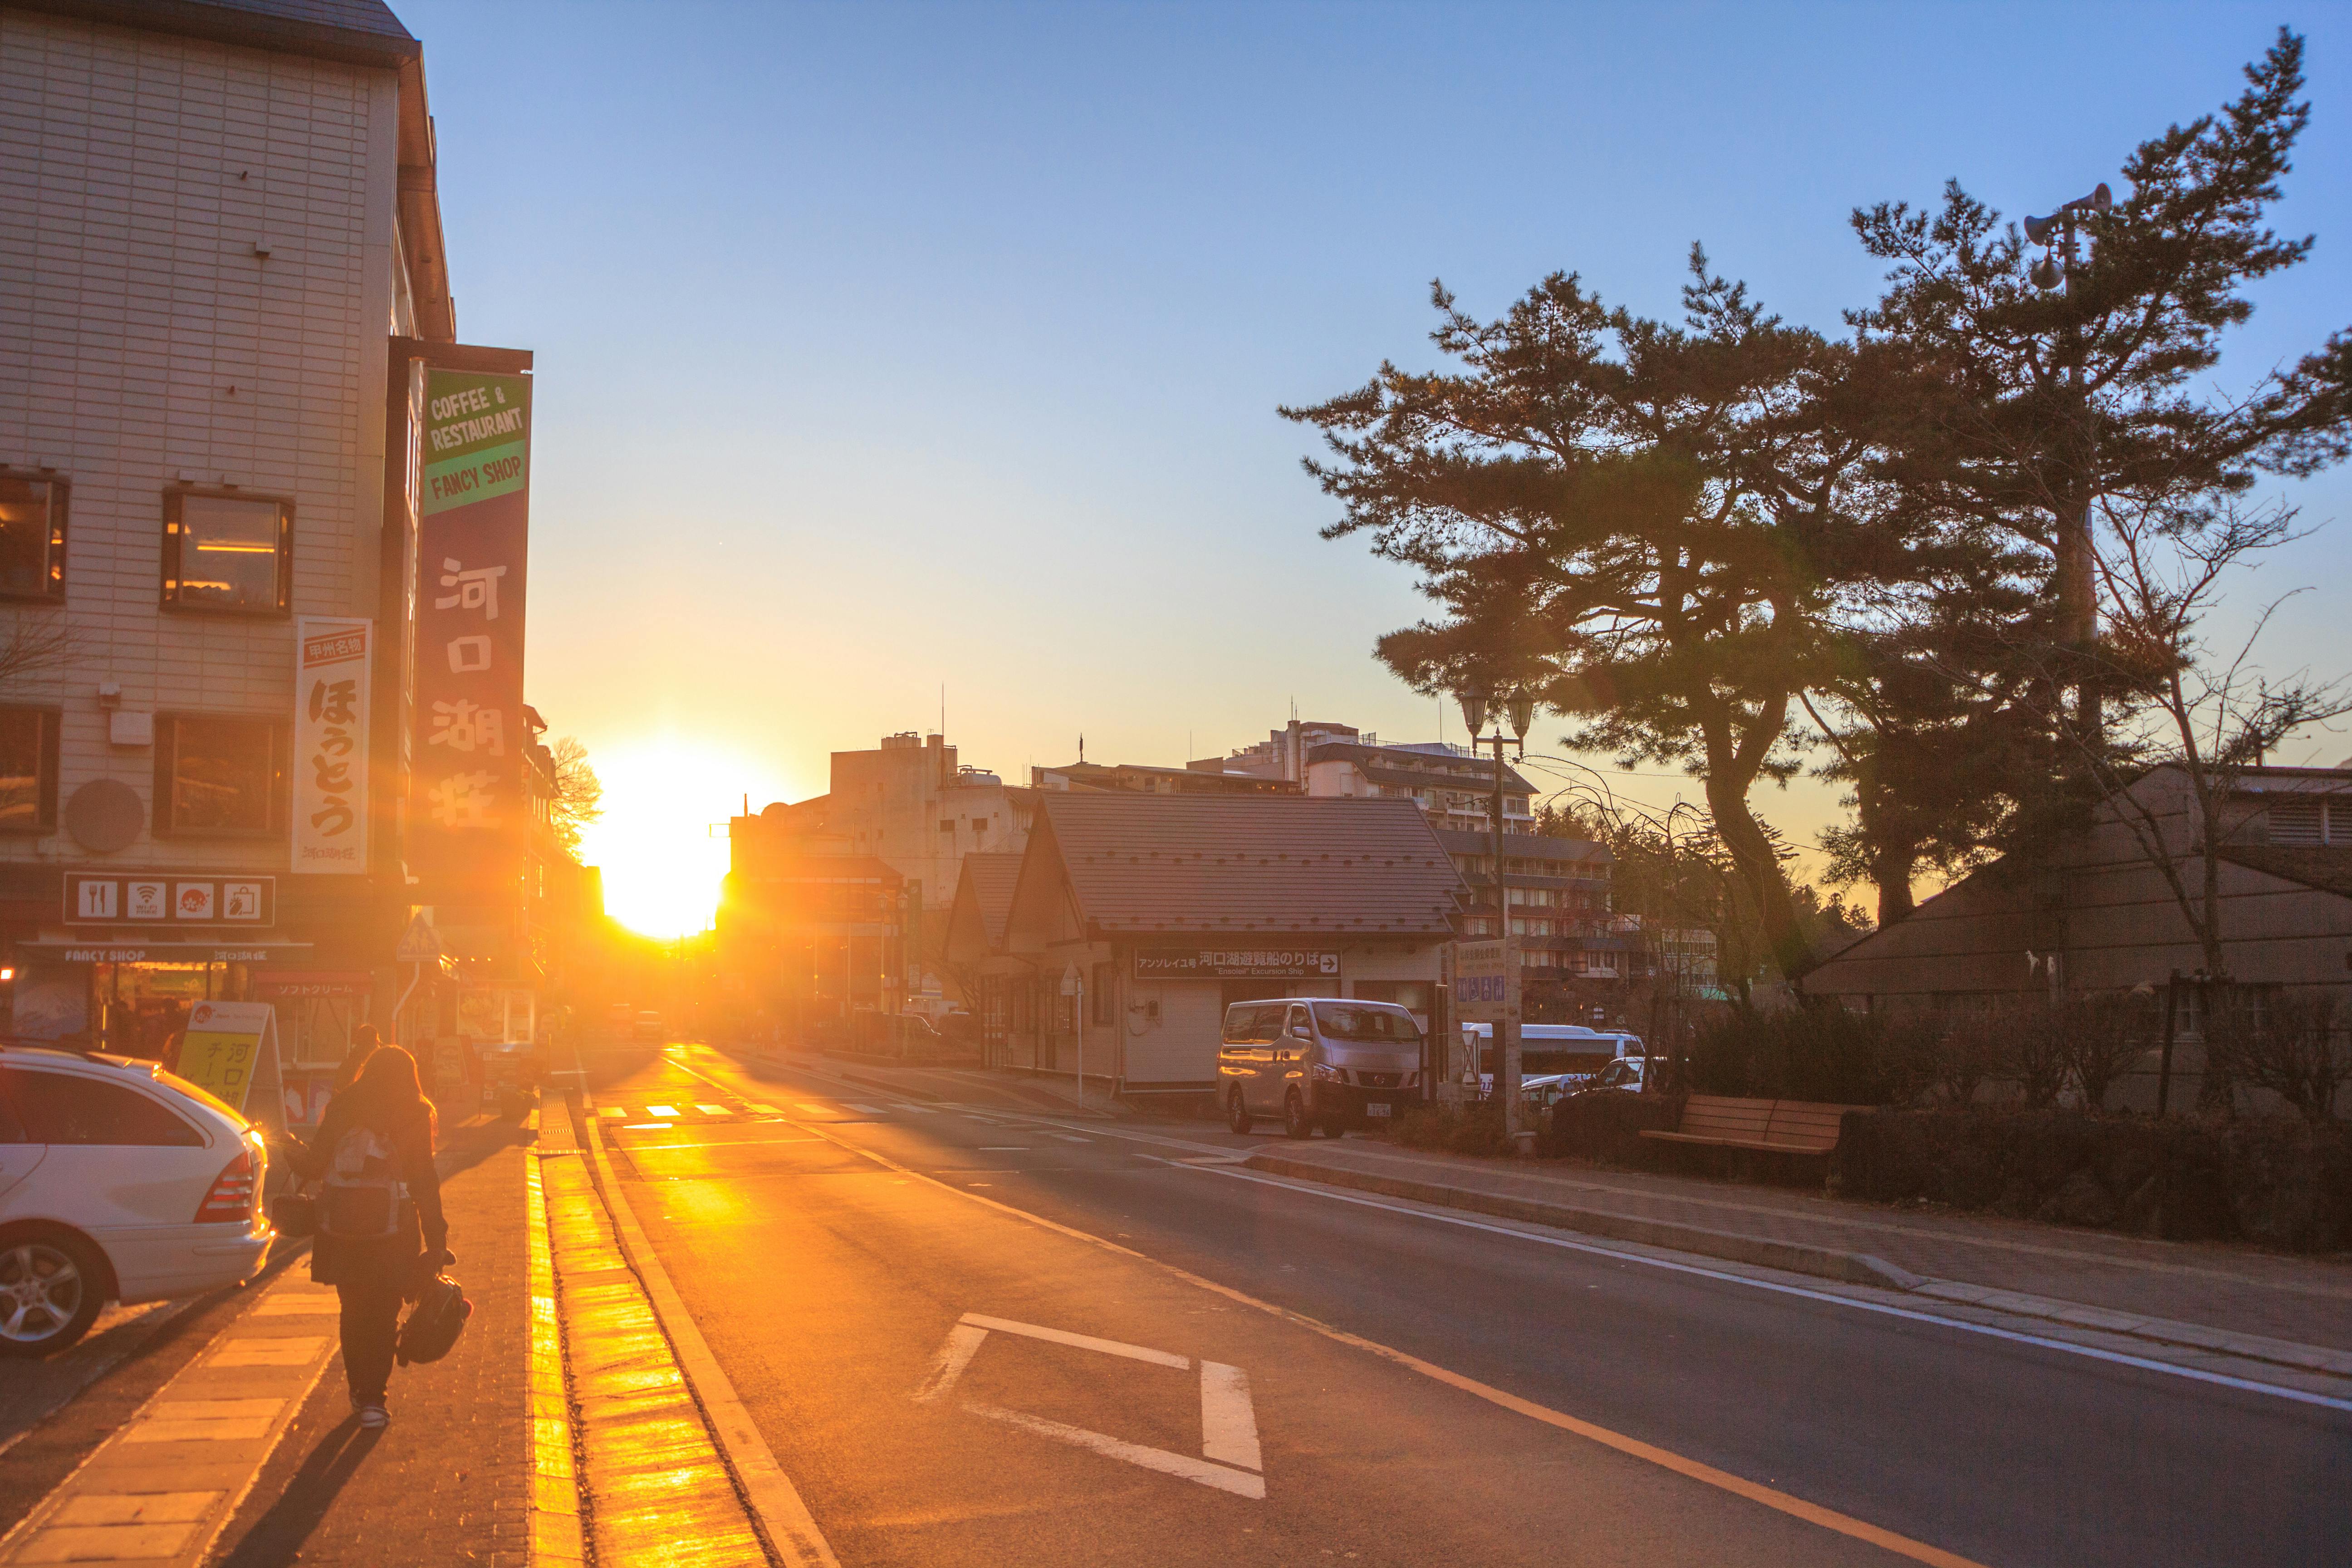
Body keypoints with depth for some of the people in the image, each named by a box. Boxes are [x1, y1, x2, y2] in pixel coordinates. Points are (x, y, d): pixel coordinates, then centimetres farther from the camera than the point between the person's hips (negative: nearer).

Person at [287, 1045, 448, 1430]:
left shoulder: (340, 1110, -2)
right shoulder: (415, 1117, -5)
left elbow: (314, 1165, -3)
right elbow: (424, 1185, -4)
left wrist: (296, 1152, 14)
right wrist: (436, 1242, -2)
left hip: (344, 1233, 1)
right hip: (393, 1235, -1)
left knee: (354, 1312, 15)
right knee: (383, 1316, 6)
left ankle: (361, 1391, 23)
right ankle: (372, 1398, 3)